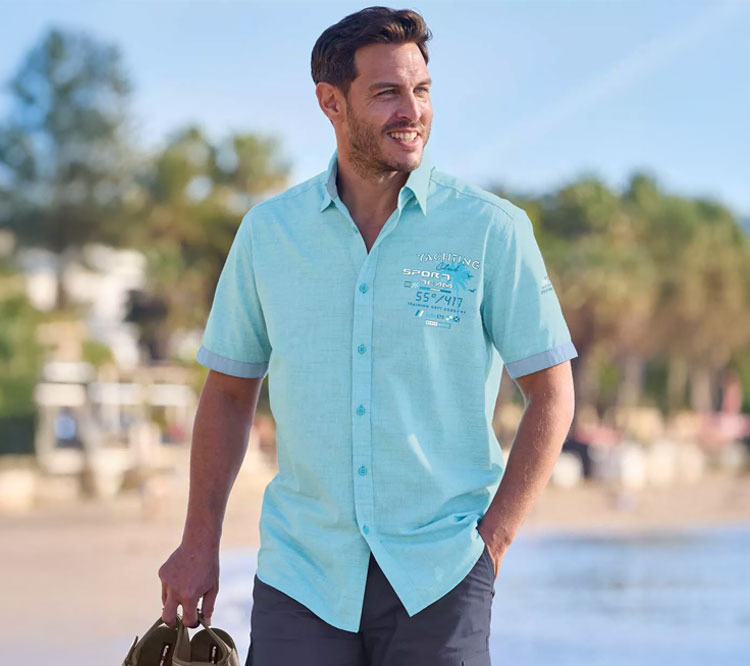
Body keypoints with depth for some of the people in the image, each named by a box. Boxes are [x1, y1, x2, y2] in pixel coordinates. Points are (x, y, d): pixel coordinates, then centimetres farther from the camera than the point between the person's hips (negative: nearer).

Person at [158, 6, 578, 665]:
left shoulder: (491, 229, -2)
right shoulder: (268, 231, 5)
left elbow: (551, 395, 1)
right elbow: (230, 390, 13)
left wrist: (492, 540, -6)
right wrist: (200, 542, 8)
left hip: (438, 577, -1)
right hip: (302, 569, 2)